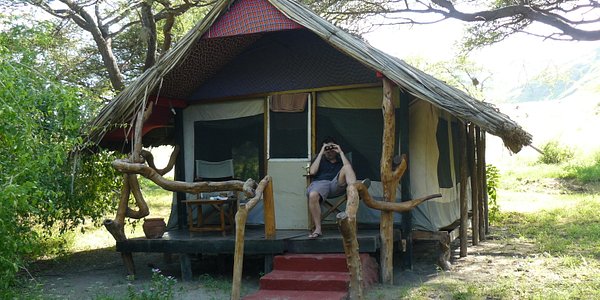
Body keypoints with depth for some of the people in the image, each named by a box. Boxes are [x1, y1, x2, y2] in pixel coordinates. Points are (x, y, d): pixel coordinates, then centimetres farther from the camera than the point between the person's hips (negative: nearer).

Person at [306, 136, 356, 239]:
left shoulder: (340, 159, 30)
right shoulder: (319, 159, 31)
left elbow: (349, 169, 5)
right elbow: (312, 172, 8)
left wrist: (341, 152, 9)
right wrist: (320, 153, 11)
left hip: (337, 184, 0)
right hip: (320, 183, 0)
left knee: (346, 167, -26)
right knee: (312, 195, -36)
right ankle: (318, 229, -33)